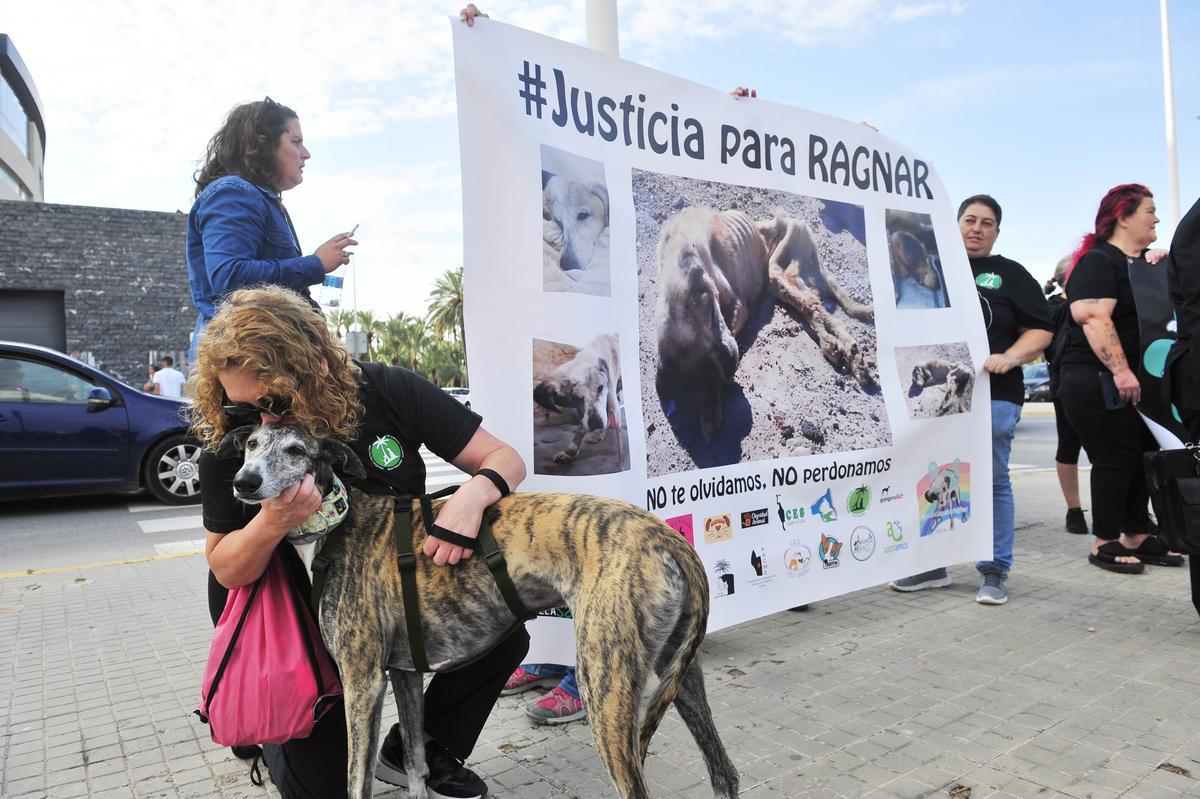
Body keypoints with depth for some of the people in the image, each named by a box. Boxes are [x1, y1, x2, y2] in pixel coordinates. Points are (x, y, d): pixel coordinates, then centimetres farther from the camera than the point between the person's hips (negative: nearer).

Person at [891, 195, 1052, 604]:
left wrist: (1009, 358, -15)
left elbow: (1040, 330, 3)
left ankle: (995, 572, 11)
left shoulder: (1010, 275, 7)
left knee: (992, 482, 1)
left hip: (992, 395, -3)